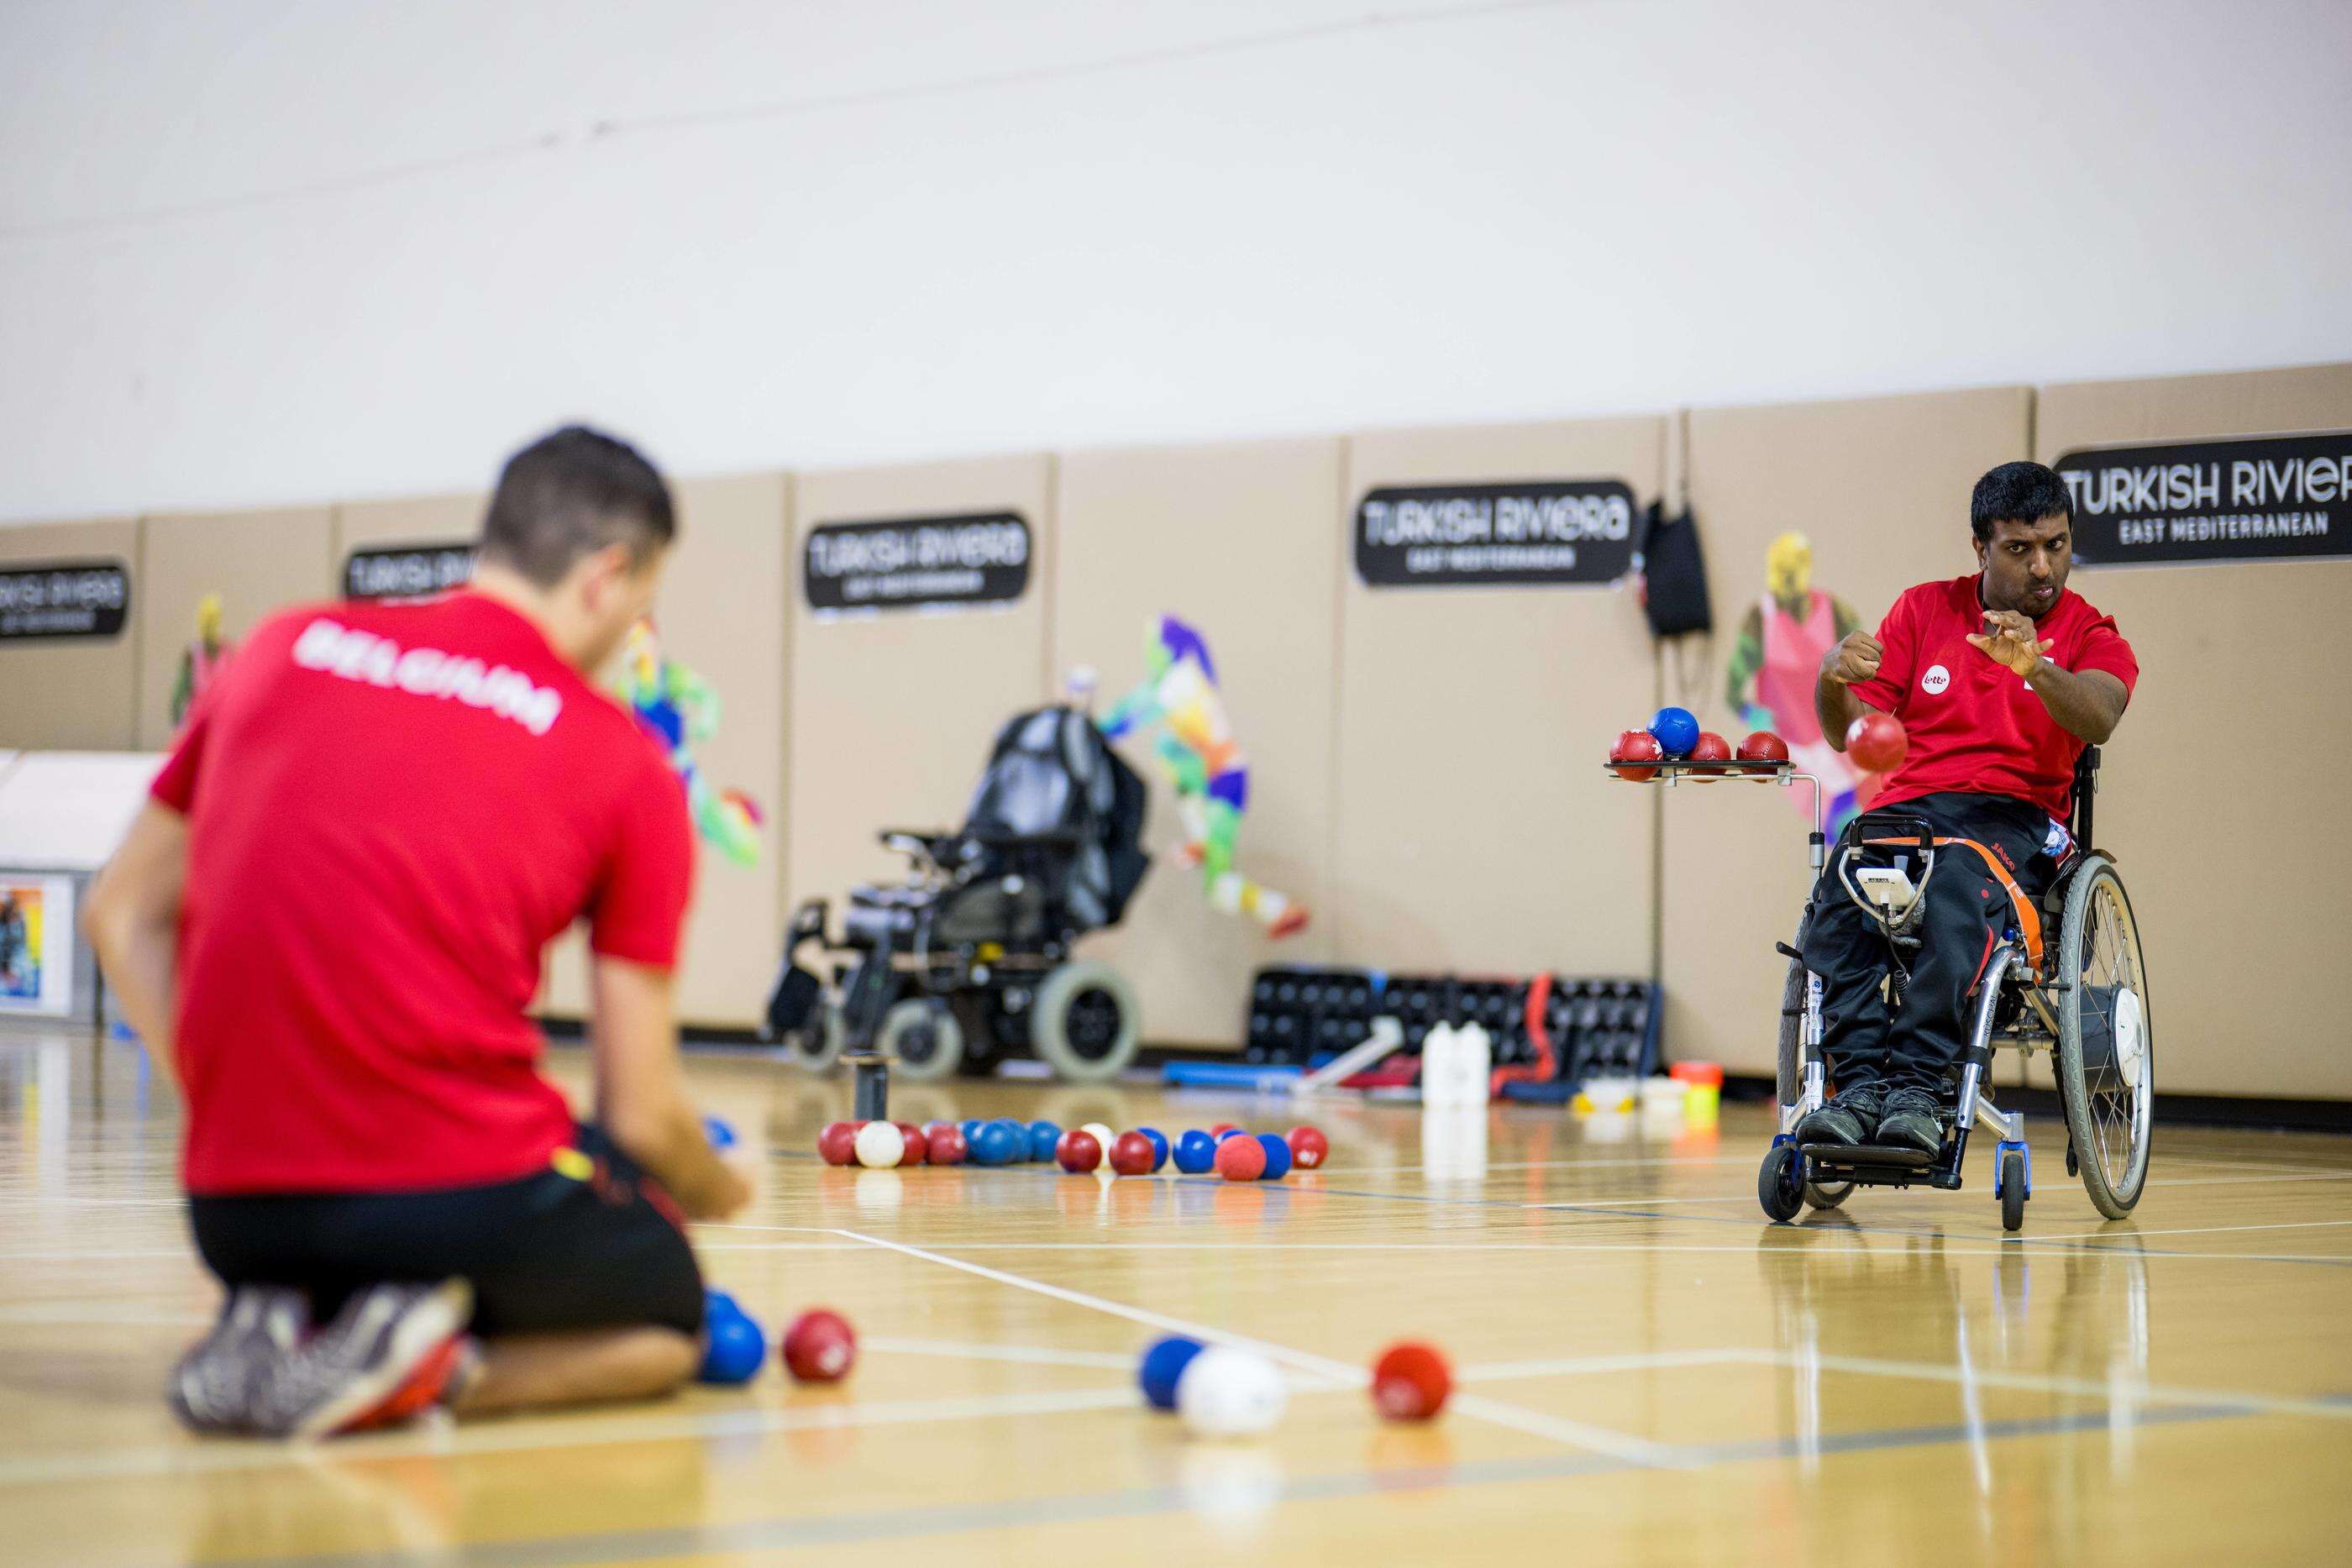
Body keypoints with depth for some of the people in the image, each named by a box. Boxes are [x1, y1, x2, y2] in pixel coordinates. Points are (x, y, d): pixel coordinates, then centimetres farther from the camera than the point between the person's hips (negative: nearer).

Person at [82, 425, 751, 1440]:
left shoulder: (284, 649, 9)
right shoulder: (622, 761, -1)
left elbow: (120, 917, 15)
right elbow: (641, 1110, 1)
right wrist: (717, 1195, 22)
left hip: (236, 1208, 5)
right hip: (466, 1192, -4)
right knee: (665, 1326, 24)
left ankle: (272, 1327, 2)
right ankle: (441, 1369, -7)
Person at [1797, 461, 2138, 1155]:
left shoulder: (2090, 636, 10)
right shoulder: (1924, 610, 17)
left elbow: (2098, 719, -14)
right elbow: (1850, 734, 13)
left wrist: (2034, 667, -35)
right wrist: (1833, 680, -11)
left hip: (2016, 817, -2)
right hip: (1906, 805, 2)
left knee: (1956, 887, -38)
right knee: (1839, 892, -33)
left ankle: (1917, 1086, -44)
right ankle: (1859, 1084, -39)